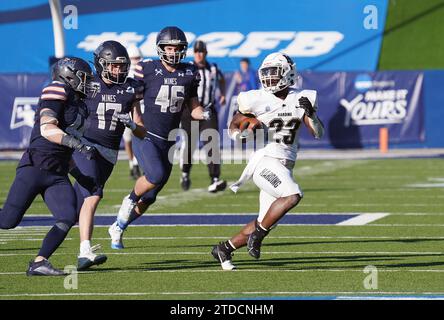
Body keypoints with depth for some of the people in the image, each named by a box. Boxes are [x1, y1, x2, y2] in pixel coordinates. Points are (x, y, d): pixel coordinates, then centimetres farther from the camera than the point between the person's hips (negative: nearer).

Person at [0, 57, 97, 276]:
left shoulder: (78, 104, 19)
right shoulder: (56, 93, -8)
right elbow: (47, 129, -20)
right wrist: (78, 145, -25)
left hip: (58, 176, 8)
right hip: (35, 167, -8)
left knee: (68, 218, -13)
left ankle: (38, 263, -10)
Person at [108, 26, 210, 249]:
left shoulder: (189, 74, 4)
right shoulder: (147, 69, -9)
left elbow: (193, 107, 10)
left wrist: (203, 114, -10)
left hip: (168, 141, 5)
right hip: (145, 137, -5)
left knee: (149, 197, 8)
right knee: (156, 175, -31)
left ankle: (118, 228, 28)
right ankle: (131, 199, -1)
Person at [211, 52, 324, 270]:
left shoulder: (301, 99, 6)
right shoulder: (257, 100, -3)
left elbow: (318, 134, 3)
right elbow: (233, 126, 8)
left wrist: (309, 112, -14)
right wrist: (241, 133, -14)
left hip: (284, 166, 5)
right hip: (264, 160, -5)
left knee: (265, 223, 5)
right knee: (292, 196, -30)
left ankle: (224, 248, 20)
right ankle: (258, 233, -14)